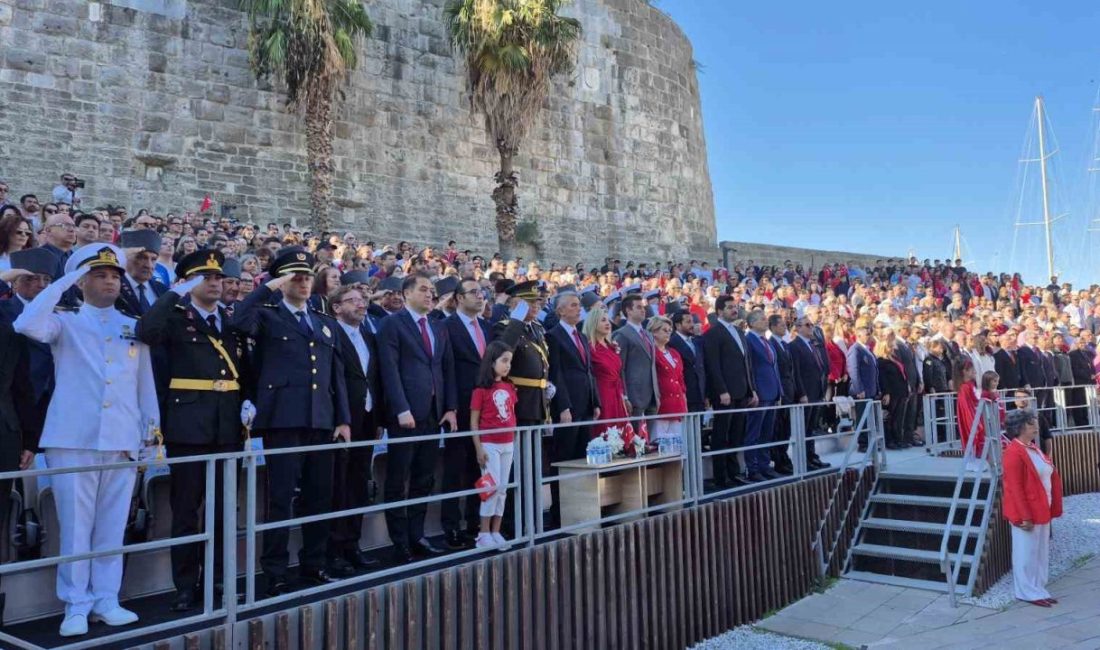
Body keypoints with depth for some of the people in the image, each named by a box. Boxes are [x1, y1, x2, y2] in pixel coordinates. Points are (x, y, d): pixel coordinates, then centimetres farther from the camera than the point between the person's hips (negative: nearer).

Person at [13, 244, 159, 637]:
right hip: (73, 439, -2)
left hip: (122, 442, 3)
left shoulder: (135, 328, 13)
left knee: (112, 526, 7)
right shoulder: (65, 322, 6)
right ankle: (77, 606, 12)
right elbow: (27, 325, -18)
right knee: (75, 526, 1)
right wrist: (65, 280, -12)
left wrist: (153, 435, 9)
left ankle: (106, 600, 17)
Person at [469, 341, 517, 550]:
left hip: (507, 445, 6)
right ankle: (484, 534, 3)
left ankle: (496, 532, 16)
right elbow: (474, 422, -9)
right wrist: (478, 449, -13)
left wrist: (515, 440, 10)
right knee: (493, 487, -7)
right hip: (489, 445, -6)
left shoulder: (510, 388, 9)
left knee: (503, 488, 8)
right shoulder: (481, 390, -9)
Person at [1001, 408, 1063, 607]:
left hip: (1042, 510, 9)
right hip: (1026, 512, -9)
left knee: (1041, 552, 15)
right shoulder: (1014, 452, -18)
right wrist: (1024, 516, -22)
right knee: (1026, 553, 2)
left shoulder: (1034, 448, 11)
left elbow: (1051, 477, 17)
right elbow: (1015, 488, -21)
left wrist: (1050, 509, 12)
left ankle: (1038, 589, 25)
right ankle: (1027, 592, 12)